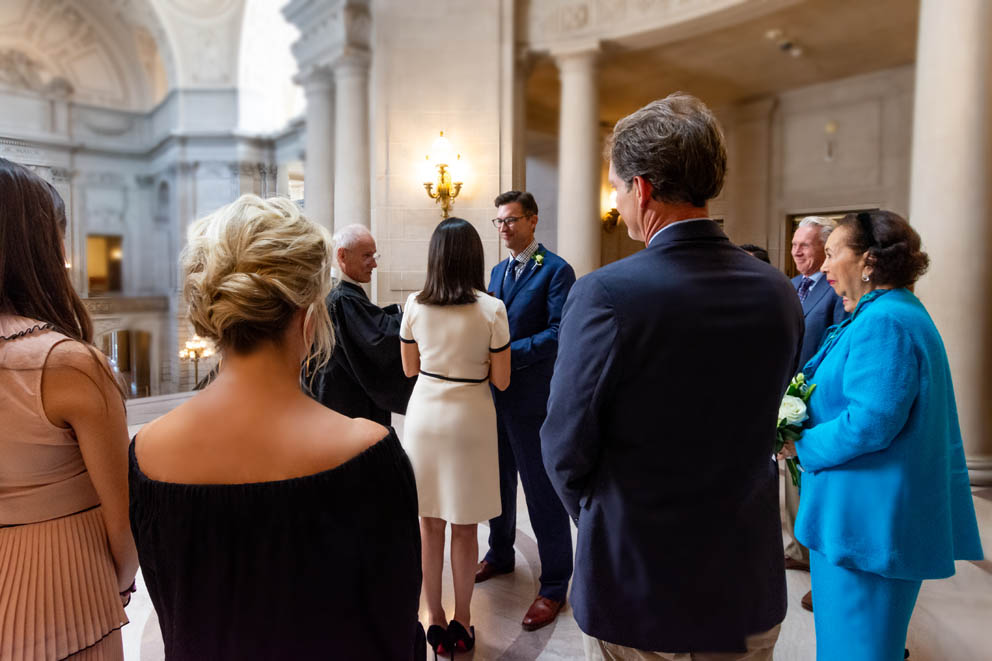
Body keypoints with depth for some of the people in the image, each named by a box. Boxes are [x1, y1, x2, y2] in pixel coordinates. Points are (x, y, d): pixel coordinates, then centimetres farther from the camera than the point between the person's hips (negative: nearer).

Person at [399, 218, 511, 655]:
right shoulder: (491, 310, -12)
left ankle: (436, 623, 27)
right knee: (465, 529, 12)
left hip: (424, 416, 3)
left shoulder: (414, 306, -4)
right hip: (469, 419, -2)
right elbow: (501, 380, -8)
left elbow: (409, 368, 7)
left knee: (429, 525, 14)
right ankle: (462, 624, 27)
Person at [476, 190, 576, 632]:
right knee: (499, 480, 20)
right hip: (495, 392, 8)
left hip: (532, 396, -7)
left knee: (542, 491, 2)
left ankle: (554, 586, 18)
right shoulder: (498, 271, 14)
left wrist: (508, 353, -23)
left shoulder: (556, 270, -10)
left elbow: (557, 333, -18)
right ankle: (500, 554, 41)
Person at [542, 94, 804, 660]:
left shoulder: (606, 294, -23)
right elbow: (759, 428, 5)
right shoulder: (779, 292, -6)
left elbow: (566, 449, -14)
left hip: (635, 584, -4)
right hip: (750, 590, 5)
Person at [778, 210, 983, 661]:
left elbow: (870, 424, -27)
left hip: (868, 519, -10)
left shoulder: (883, 323, -21)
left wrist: (801, 445, -14)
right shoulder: (902, 311, 14)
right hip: (877, 515, 10)